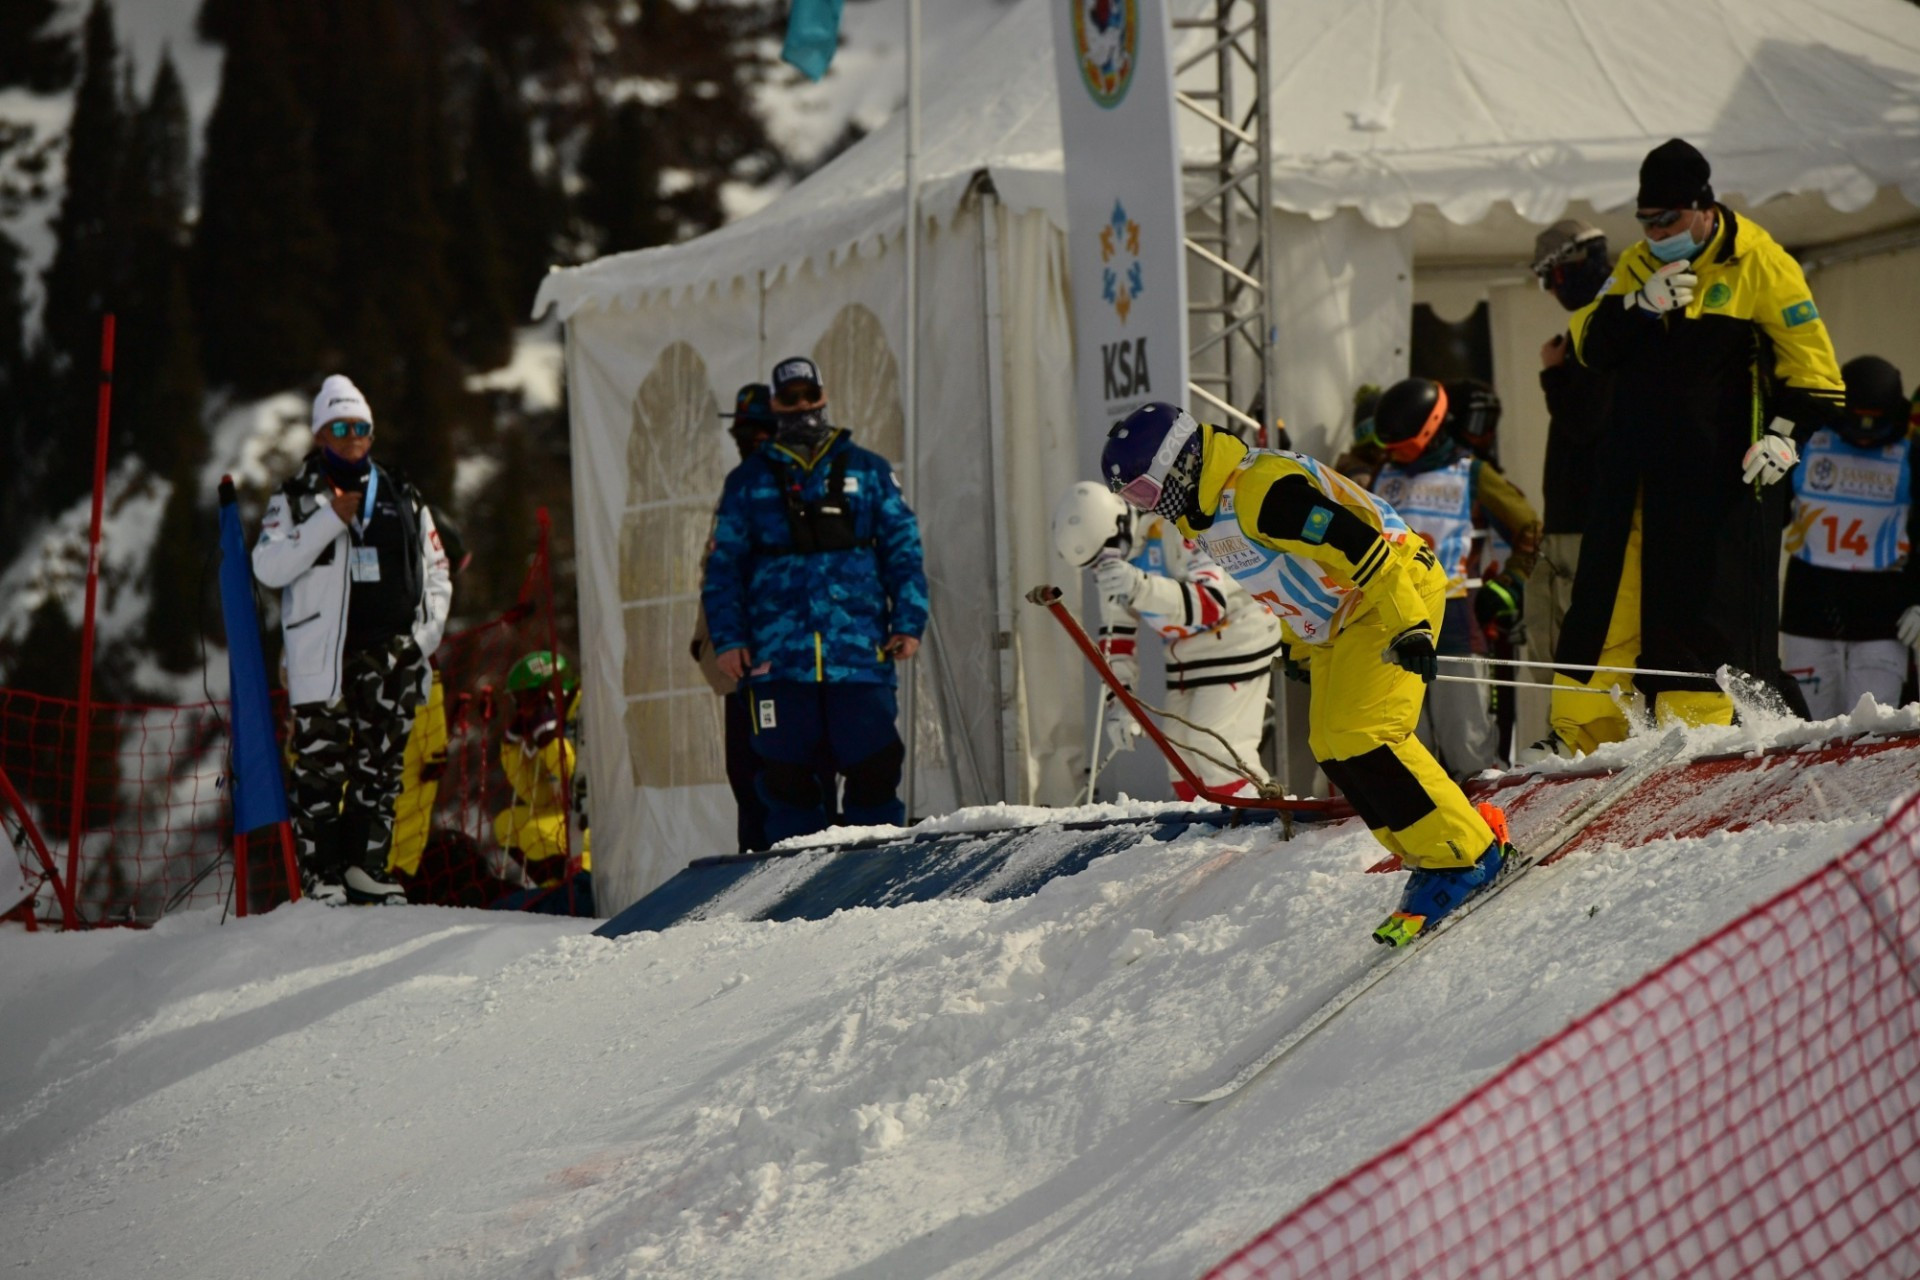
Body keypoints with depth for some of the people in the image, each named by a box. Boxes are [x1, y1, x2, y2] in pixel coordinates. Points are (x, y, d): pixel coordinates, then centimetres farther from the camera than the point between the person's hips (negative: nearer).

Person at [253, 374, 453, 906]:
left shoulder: (403, 498, 15)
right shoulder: (296, 499, 6)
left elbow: (436, 575, 19)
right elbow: (268, 567, -9)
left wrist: (424, 637, 4)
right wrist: (330, 519, -14)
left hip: (392, 656, 4)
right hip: (322, 653, -4)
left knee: (381, 762, 6)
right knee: (321, 765, -7)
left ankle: (366, 863, 14)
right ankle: (321, 873, -5)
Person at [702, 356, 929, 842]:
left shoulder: (868, 471, 12)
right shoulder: (749, 480, 12)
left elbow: (903, 550, 12)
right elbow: (723, 565, 11)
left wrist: (908, 621, 0)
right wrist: (727, 638, 0)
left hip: (859, 652, 0)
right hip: (779, 656, 0)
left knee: (873, 767, -6)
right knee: (787, 777, 0)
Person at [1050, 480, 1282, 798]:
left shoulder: (1175, 532, -29)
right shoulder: (1111, 558, -4)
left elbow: (1213, 604, -40)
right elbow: (1116, 634, 4)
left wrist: (1143, 588, -53)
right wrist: (1119, 699, -5)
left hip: (1238, 637, -8)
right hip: (1185, 650, 8)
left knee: (1213, 744, -18)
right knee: (1182, 749, 3)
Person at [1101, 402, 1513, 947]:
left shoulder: (1259, 489, -27)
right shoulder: (1205, 515, 5)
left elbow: (1359, 545, -30)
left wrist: (1408, 627, -30)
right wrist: (1302, 647, 26)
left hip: (1393, 593, -10)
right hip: (1334, 622, 10)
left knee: (1360, 735, -19)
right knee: (1332, 750, 4)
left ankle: (1466, 855, -11)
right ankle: (1428, 859, 10)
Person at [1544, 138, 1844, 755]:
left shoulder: (1760, 265, -5)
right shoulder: (1639, 267, 12)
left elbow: (1813, 370, -4)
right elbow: (1590, 345, 5)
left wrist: (1786, 434, -17)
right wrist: (1641, 305, -11)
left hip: (1719, 471, -6)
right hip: (1635, 467, 6)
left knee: (1704, 600, -7)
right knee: (1610, 595, 5)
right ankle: (1582, 733, 10)